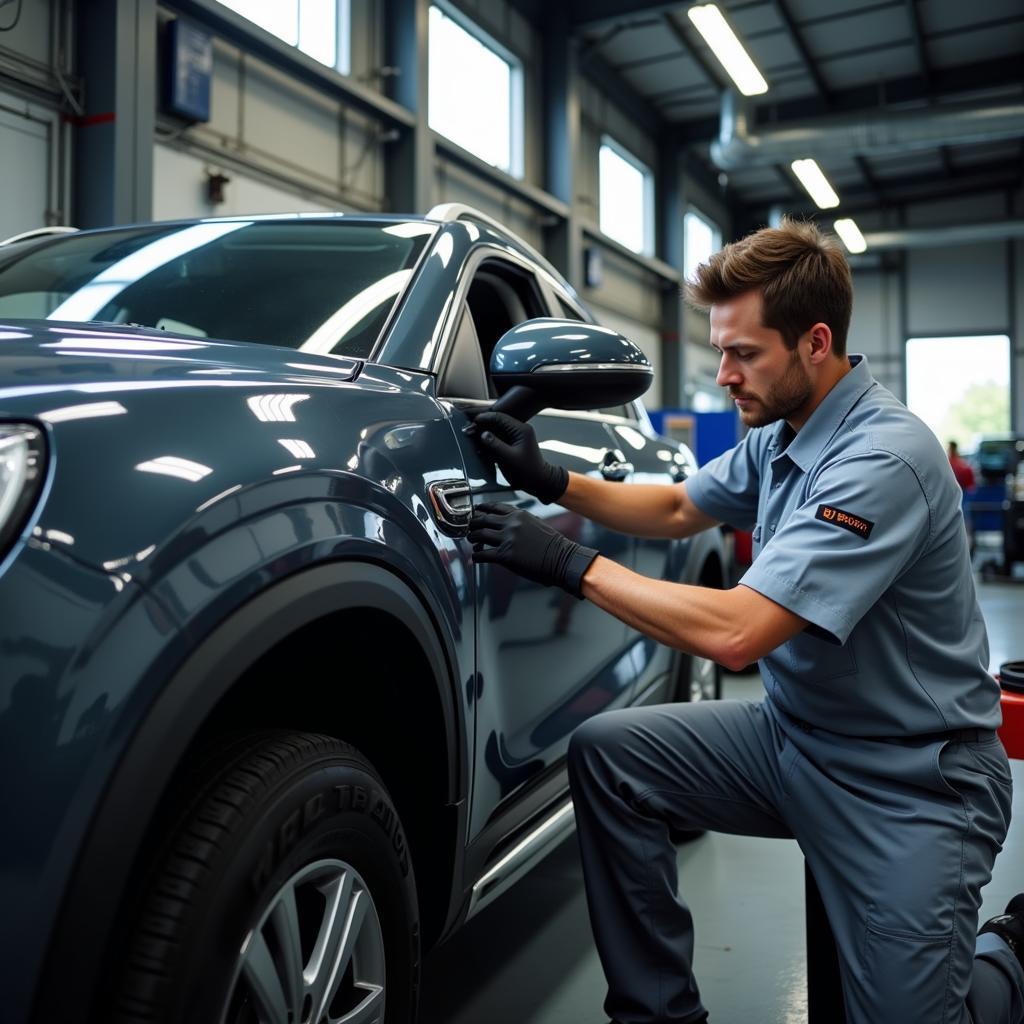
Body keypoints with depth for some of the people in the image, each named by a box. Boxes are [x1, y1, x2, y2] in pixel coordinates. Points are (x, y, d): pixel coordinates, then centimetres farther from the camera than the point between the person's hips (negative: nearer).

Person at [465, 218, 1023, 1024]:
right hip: (793, 735, 8)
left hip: (912, 780, -7)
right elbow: (679, 510, 16)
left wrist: (571, 564, -26)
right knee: (608, 755, -6)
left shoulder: (884, 457, -26)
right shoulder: (780, 436, 1)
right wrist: (554, 482, 2)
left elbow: (737, 633, -33)